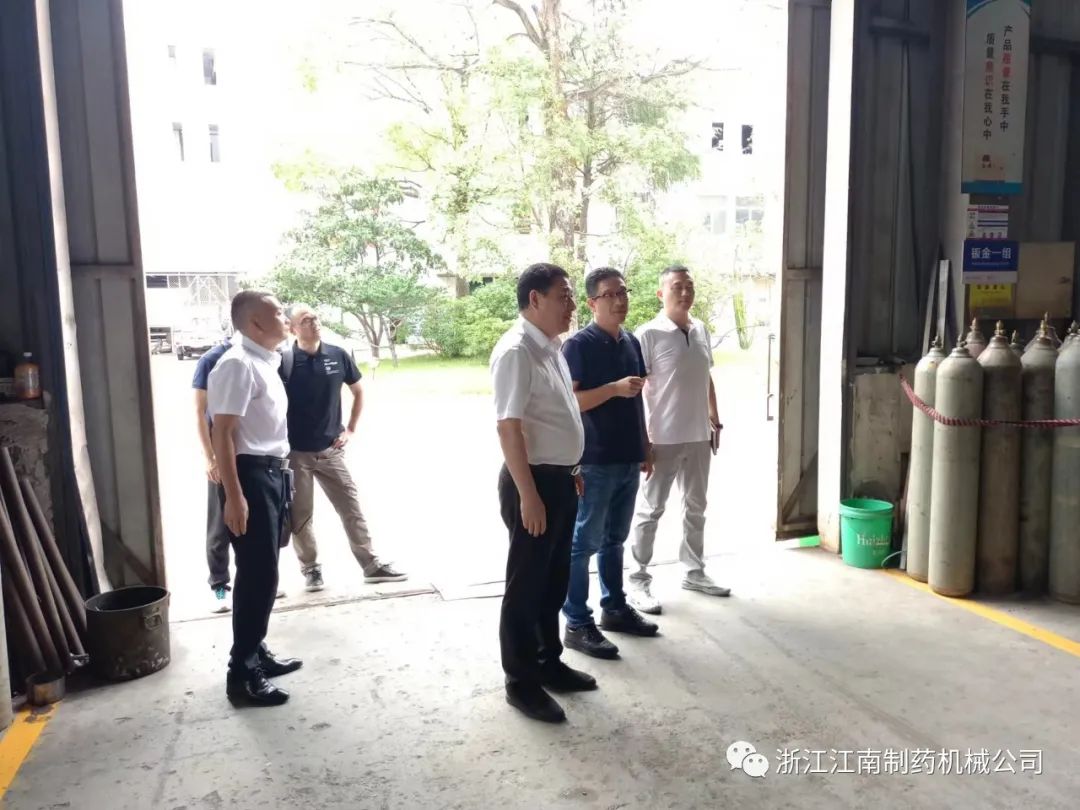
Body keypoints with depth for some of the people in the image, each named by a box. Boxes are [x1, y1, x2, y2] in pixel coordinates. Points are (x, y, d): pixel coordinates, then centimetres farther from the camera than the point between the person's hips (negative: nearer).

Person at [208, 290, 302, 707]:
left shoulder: (267, 362, 12)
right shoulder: (237, 365, -16)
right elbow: (222, 433, -20)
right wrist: (234, 496, -23)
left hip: (274, 472, 9)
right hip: (251, 475, -9)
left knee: (265, 572, 16)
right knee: (256, 575, -4)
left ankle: (256, 651, 29)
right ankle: (241, 673, 6)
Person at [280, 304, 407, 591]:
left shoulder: (338, 355, -2)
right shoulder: (284, 362, -11)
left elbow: (358, 392, 13)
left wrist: (350, 429, 7)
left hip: (331, 450, 3)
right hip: (295, 453, -2)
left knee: (352, 507, 7)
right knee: (301, 515, 8)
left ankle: (371, 565, 17)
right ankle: (310, 567, 26)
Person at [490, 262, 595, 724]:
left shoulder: (552, 347, 11)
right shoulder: (516, 351, -19)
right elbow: (509, 427, -23)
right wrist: (528, 494, -24)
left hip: (560, 478, 10)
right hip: (533, 480, -9)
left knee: (554, 580, 19)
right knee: (526, 584, 3)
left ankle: (548, 662, 35)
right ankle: (521, 682, 18)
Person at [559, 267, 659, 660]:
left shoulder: (631, 342, 12)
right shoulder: (578, 345, -11)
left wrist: (646, 448, 17)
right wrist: (614, 388, -25)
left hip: (628, 460, 7)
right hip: (595, 462, -7)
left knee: (614, 539, 18)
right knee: (584, 542, 1)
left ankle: (615, 608, 30)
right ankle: (577, 625, 9)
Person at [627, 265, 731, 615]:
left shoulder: (701, 330, 7)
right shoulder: (648, 334, -13)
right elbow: (635, 390, -15)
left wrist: (715, 420, 17)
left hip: (698, 436, 7)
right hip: (663, 439, -7)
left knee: (696, 507, 17)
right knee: (650, 510, 3)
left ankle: (694, 572, 32)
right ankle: (639, 580, 13)